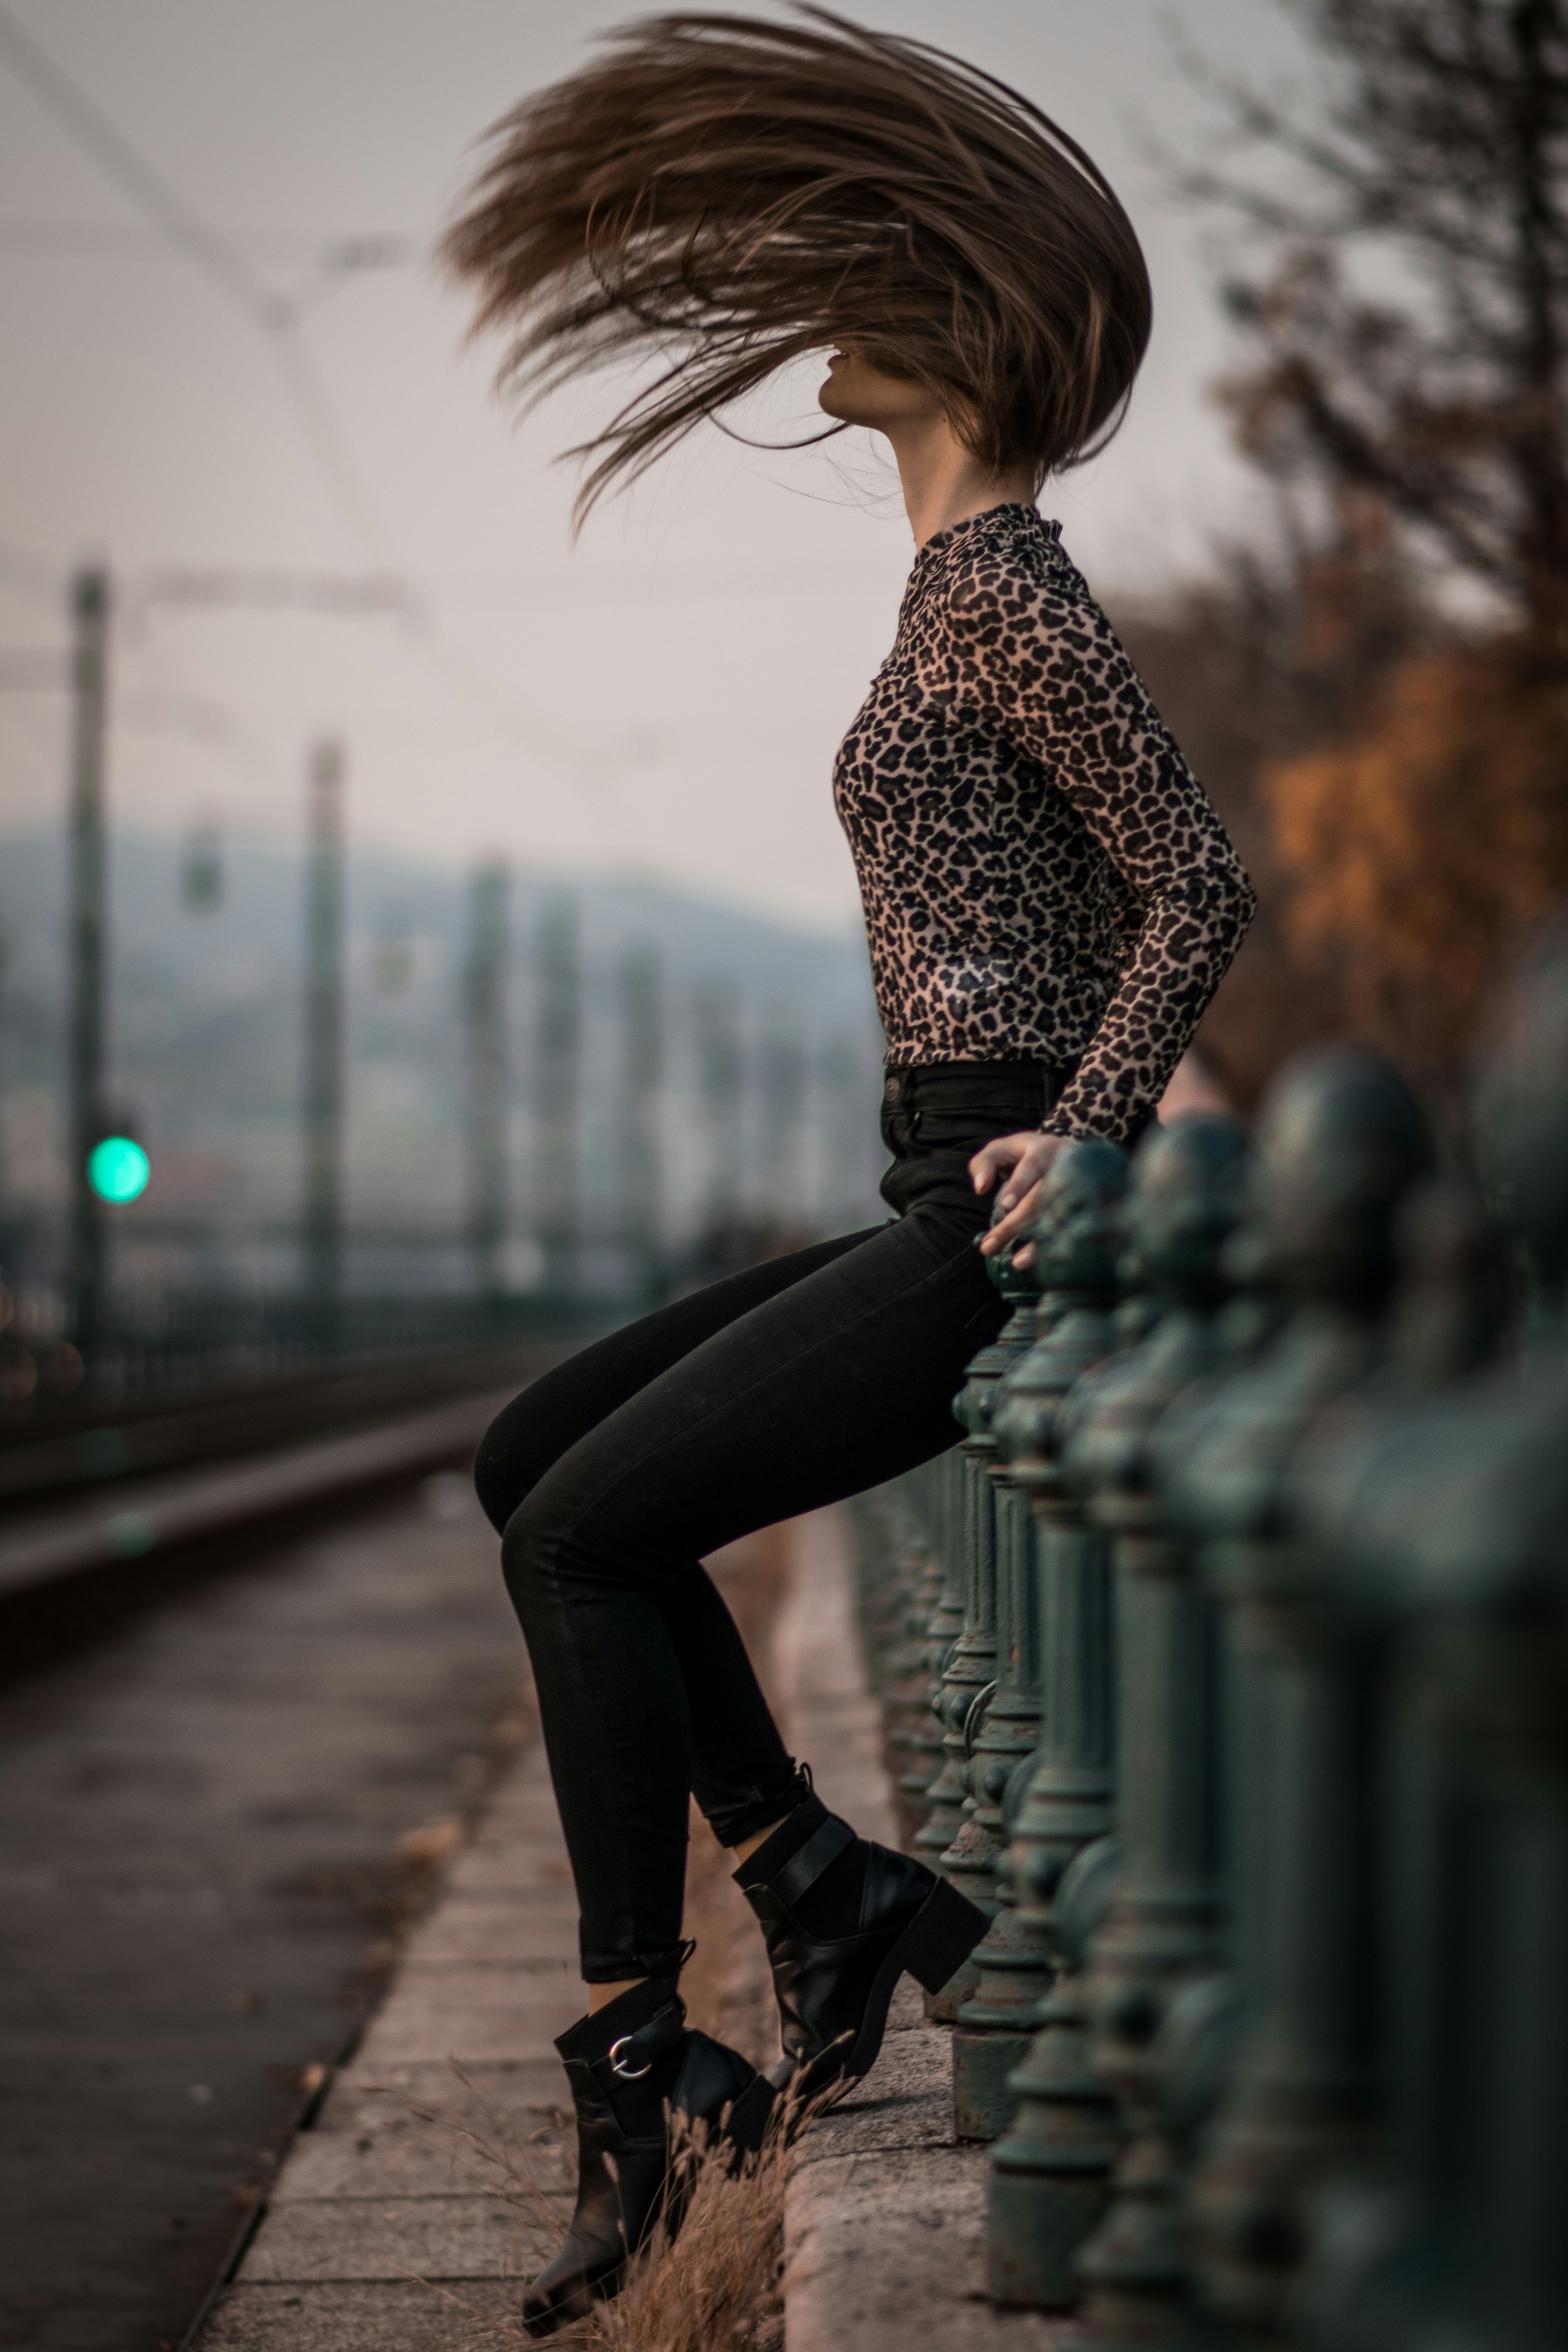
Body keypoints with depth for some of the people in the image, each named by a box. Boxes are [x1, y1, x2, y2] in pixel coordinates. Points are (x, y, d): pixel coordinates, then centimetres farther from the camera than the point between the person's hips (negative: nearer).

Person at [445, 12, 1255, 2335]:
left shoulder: (1006, 586, -11)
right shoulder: (976, 593, 18)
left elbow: (1201, 882, -17)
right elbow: (1142, 902, 24)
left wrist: (1073, 1140, -24)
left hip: (1002, 1227, -10)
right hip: (951, 1214, 10)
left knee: (589, 1532, -7)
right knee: (534, 1456, 10)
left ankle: (637, 2062, -3)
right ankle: (819, 1883, 7)